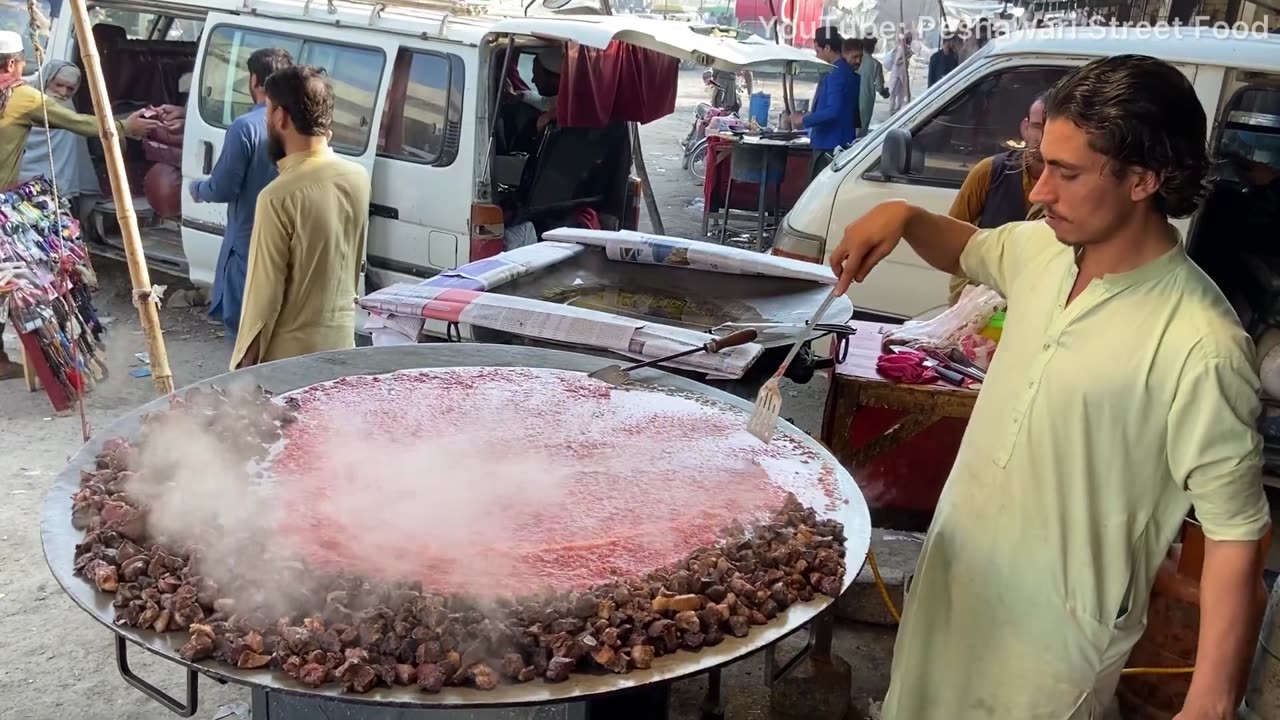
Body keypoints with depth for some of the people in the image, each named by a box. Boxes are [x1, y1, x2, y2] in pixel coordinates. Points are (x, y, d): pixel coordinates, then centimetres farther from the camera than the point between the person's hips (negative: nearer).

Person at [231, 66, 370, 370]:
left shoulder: (280, 197, -22)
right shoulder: (358, 178, -3)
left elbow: (265, 293, -17)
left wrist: (246, 358, -7)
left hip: (289, 353, -6)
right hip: (341, 340, 6)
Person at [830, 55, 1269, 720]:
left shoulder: (1199, 346, -27)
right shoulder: (1044, 249, -6)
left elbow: (1237, 539, -22)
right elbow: (970, 250, 17)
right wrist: (903, 217, -4)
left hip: (1056, 636, -6)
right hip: (955, 575, 7)